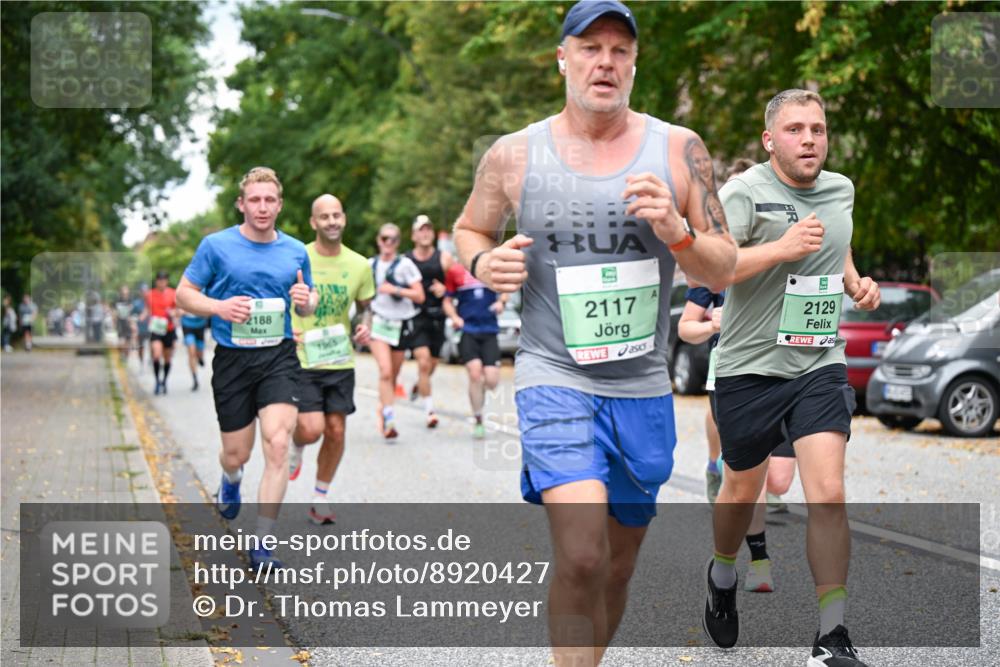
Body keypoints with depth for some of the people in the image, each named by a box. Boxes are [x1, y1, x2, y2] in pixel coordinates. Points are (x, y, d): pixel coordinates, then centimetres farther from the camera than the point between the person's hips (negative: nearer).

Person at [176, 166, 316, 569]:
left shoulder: (295, 251, 7)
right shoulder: (216, 246, -1)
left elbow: (307, 306, 19)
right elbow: (184, 295, 3)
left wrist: (305, 300, -6)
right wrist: (219, 307, -16)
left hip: (279, 358, 1)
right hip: (232, 359, -1)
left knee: (277, 443, -17)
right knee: (236, 454, 7)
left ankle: (262, 544, -10)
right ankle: (231, 480, 48)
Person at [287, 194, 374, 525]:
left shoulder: (359, 265, 3)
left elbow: (365, 307, 18)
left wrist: (365, 327, -4)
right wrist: (285, 327, -17)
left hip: (341, 362, 3)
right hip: (301, 359, -3)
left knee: (336, 431, 4)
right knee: (312, 429, -14)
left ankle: (320, 498, 21)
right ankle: (296, 447, 24)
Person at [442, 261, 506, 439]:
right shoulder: (455, 271, 3)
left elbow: (505, 290, 18)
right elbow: (448, 300, 10)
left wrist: (501, 301, -4)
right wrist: (454, 317, -9)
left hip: (489, 330, 1)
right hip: (467, 329, -1)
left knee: (491, 381, -7)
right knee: (475, 373, -15)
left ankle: (479, 391, 31)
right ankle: (478, 421, 1)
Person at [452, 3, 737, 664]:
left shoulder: (679, 150, 1)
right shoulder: (514, 156, -1)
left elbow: (724, 272, 4)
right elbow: (468, 228, 17)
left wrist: (676, 233, -16)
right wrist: (483, 263, -6)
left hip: (643, 388, 3)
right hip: (554, 379, -3)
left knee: (617, 567, 15)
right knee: (582, 557, -22)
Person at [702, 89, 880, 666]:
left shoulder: (842, 190, 8)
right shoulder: (745, 192, -11)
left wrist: (856, 283, 10)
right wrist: (782, 249, -27)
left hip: (821, 365, 3)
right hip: (749, 368, -3)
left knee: (828, 494, -12)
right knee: (742, 492, 15)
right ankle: (723, 577, 46)